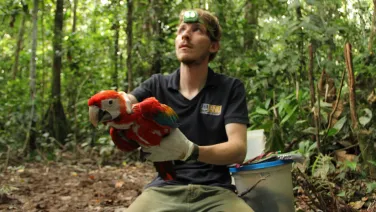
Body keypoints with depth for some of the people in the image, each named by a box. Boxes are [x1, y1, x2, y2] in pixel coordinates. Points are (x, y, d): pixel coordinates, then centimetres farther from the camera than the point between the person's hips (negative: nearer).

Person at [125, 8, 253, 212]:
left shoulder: (231, 88, 2)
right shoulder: (157, 85, 7)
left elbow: (238, 149, -9)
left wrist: (188, 151, -28)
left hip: (215, 191, -1)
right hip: (165, 189, 1)